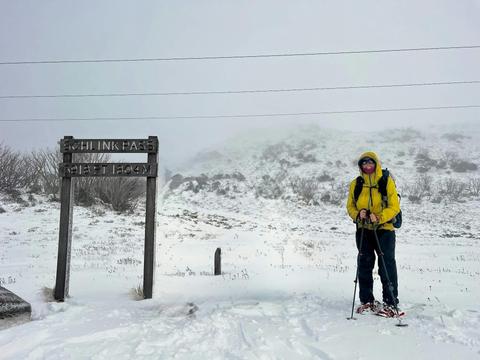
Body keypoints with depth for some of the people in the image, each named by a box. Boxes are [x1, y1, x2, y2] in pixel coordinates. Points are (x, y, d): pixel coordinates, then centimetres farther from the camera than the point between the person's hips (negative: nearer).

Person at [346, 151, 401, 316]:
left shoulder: (387, 182, -2)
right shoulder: (355, 184, 6)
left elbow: (394, 207, -6)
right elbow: (350, 206, 10)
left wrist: (379, 217, -21)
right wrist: (357, 215, -12)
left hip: (384, 228, -3)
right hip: (363, 230, 3)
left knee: (387, 265, -3)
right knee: (364, 265, 7)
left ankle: (391, 303, 5)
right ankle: (367, 301, 17)